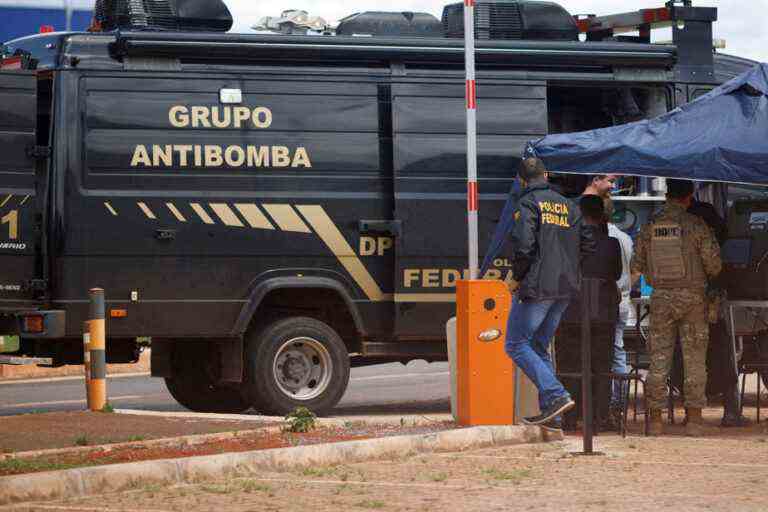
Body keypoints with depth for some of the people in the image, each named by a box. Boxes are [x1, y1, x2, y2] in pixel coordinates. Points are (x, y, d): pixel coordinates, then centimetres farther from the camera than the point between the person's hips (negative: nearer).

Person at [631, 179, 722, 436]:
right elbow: (714, 263, -7)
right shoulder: (696, 226, -7)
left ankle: (655, 418, 5)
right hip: (692, 297, -3)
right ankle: (694, 417, 4)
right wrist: (707, 276, 15)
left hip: (660, 298, 3)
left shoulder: (649, 227, 2)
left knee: (658, 358, 6)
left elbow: (637, 265, 7)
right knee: (694, 359, 4)